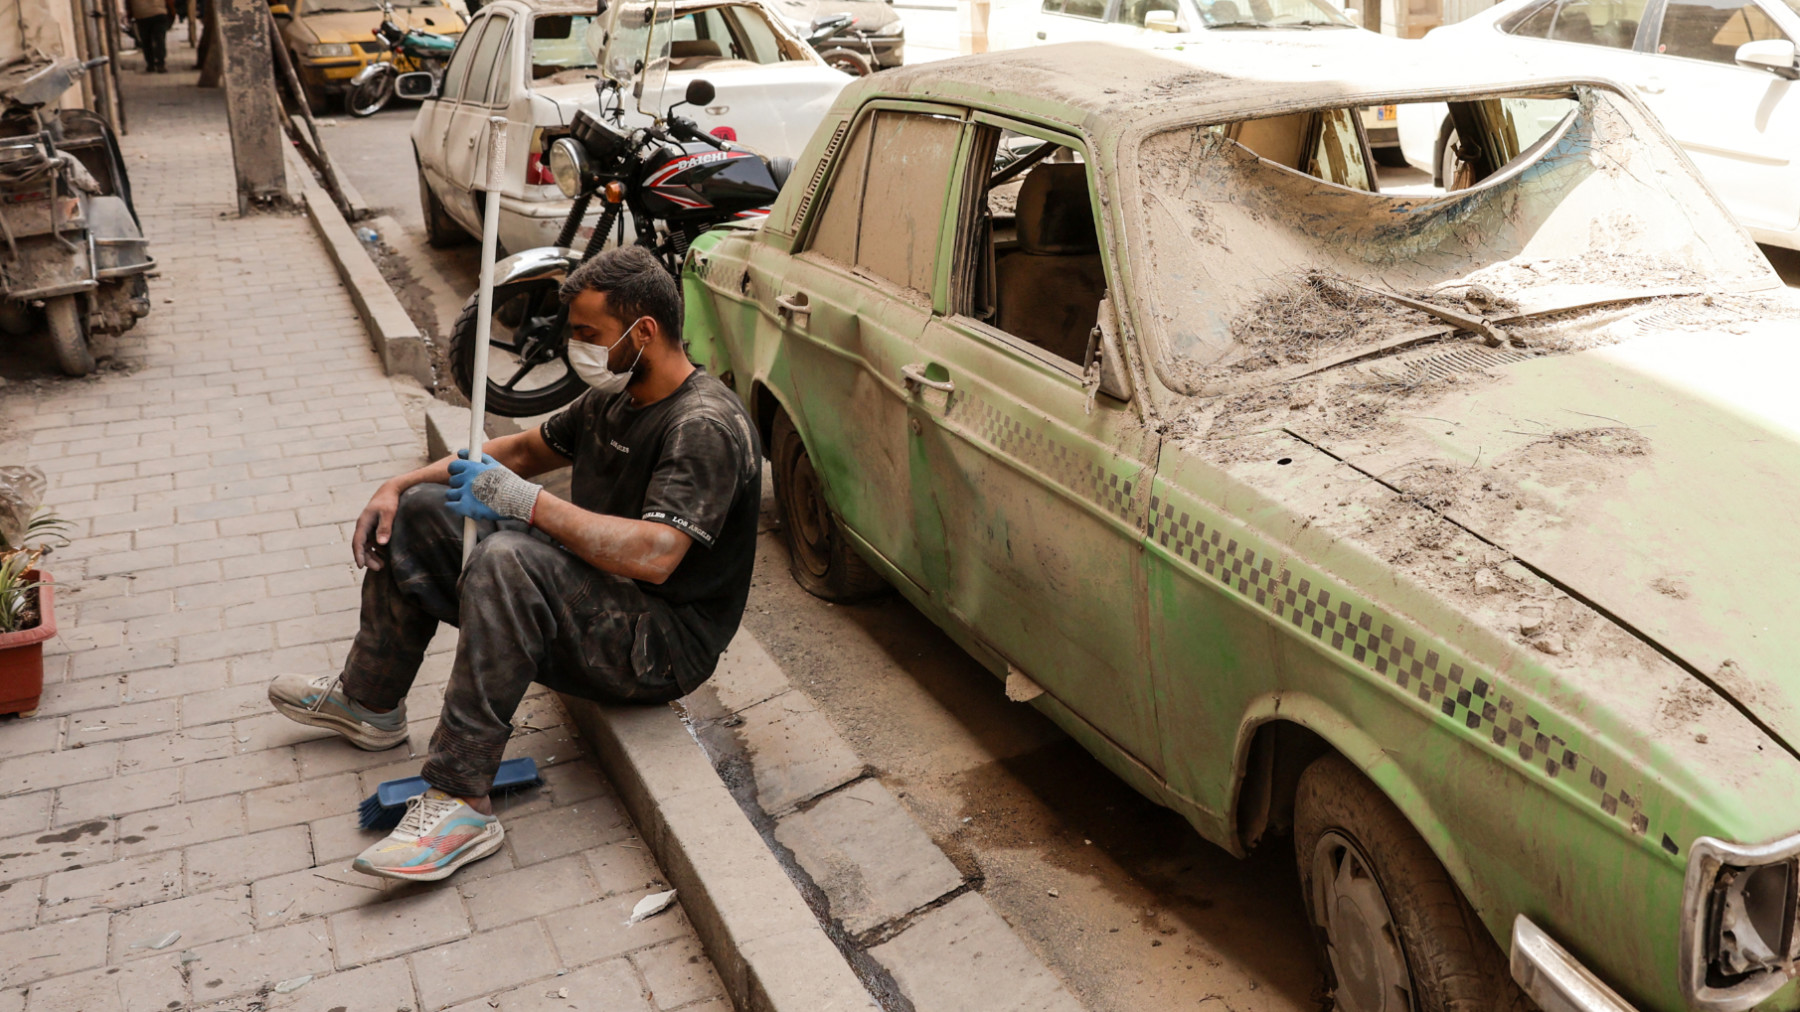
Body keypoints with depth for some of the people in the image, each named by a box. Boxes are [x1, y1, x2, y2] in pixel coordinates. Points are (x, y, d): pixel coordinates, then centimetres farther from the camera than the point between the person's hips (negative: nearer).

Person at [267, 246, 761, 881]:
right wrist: (401, 485, 8)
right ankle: (368, 700, 23)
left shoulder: (705, 428, -23)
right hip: (588, 595, 10)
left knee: (509, 560, -38)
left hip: (662, 648, -10)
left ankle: (460, 805, -34)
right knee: (416, 513, 8)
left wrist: (524, 501, -31)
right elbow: (524, 449, 19)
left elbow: (655, 555, -35)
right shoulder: (616, 396, 8)